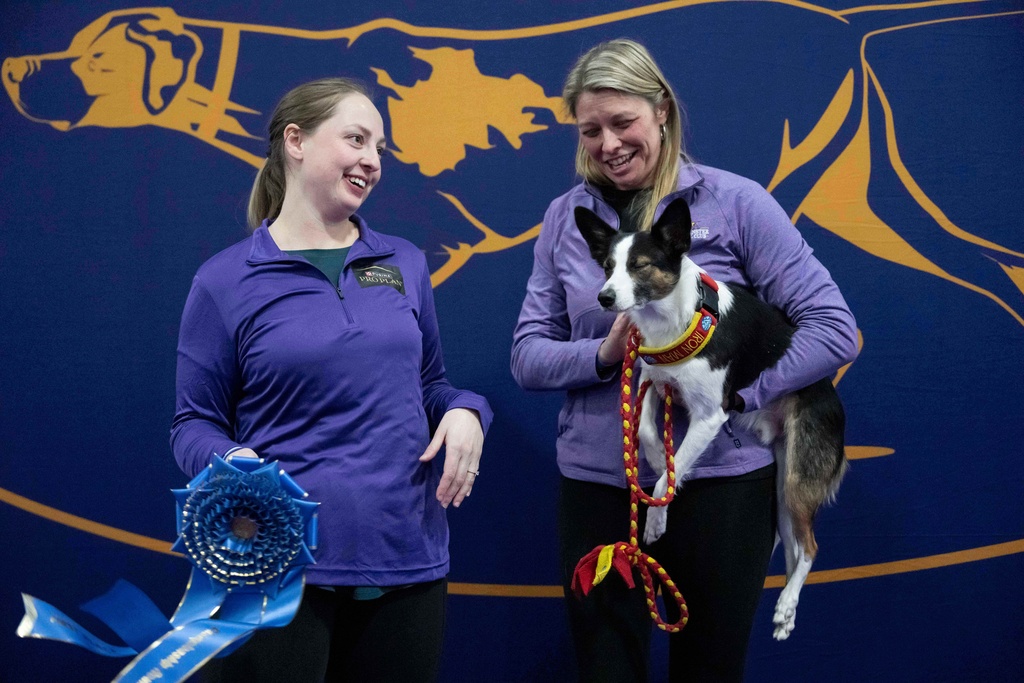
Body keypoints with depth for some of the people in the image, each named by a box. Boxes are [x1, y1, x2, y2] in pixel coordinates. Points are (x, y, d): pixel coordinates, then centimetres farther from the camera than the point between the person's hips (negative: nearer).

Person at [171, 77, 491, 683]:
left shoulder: (404, 264, 10)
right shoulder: (226, 281, -2)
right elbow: (196, 422, 1)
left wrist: (464, 413, -3)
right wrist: (233, 464, -20)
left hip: (406, 559, 4)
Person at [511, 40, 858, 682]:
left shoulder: (735, 201, -5)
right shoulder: (566, 216, 4)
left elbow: (833, 328, -7)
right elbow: (528, 355, 3)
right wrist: (604, 354, -16)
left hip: (721, 480, -2)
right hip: (597, 484, 2)